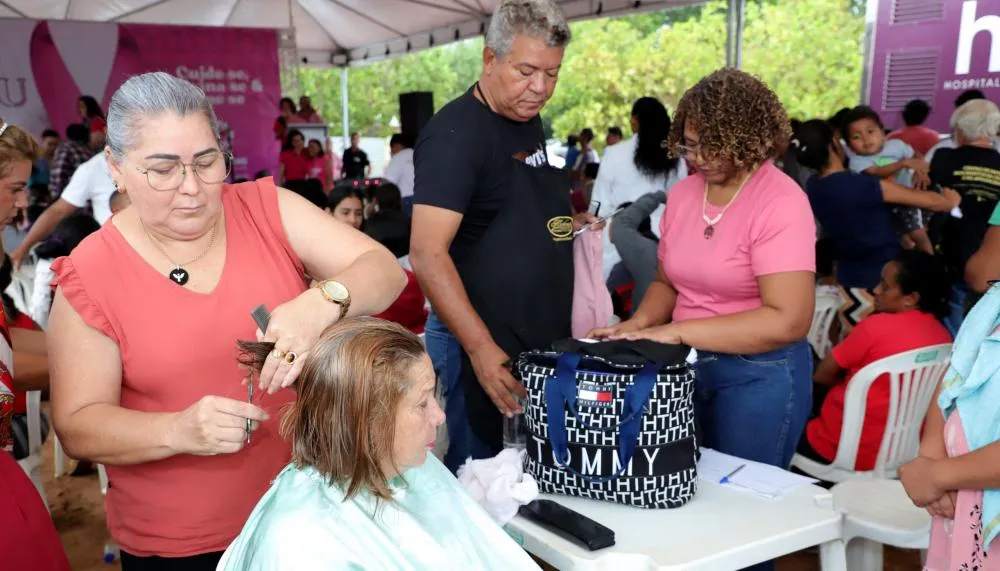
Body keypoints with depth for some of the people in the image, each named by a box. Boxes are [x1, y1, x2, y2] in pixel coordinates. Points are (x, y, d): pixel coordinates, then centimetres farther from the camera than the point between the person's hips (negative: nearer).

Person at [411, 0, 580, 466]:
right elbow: (427, 254, -25)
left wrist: (572, 225, 8)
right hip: (485, 342, -8)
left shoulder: (529, 120, 9)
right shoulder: (455, 133, -17)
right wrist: (480, 347, -28)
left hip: (541, 336, 8)